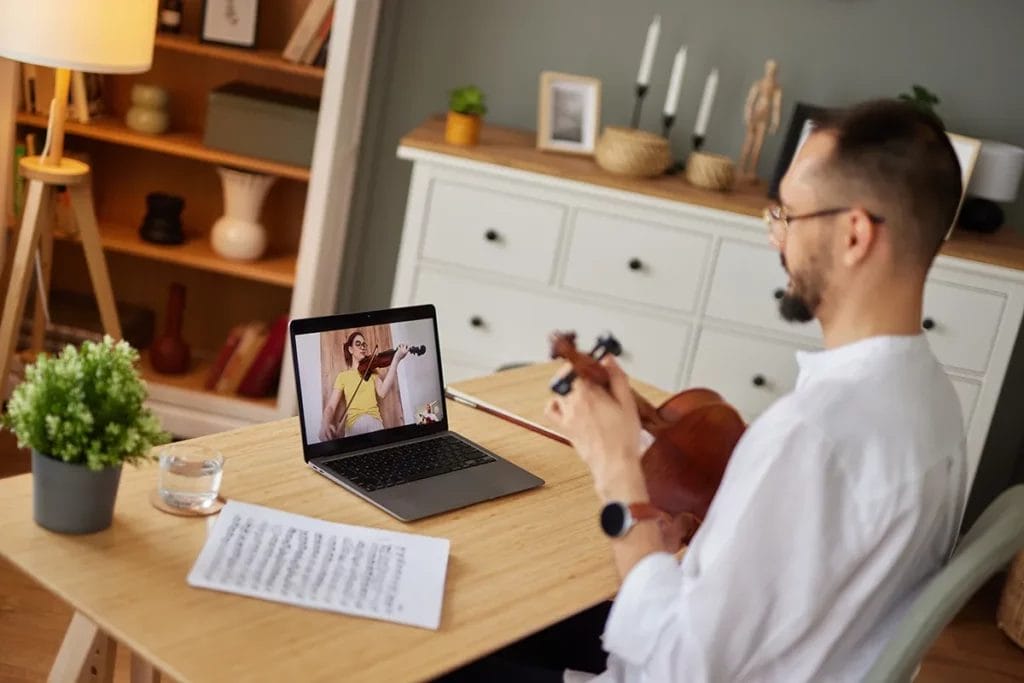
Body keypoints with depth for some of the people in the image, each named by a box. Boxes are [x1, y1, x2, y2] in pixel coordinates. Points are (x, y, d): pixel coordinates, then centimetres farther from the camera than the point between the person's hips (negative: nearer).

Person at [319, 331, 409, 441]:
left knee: (368, 421, -29)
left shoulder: (372, 372, 18)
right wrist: (325, 424, -19)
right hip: (354, 424, -1)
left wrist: (396, 360, -9)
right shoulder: (342, 376, 14)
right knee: (366, 421, -30)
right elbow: (331, 406, 3)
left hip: (374, 420, 1)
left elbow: (382, 392, -4)